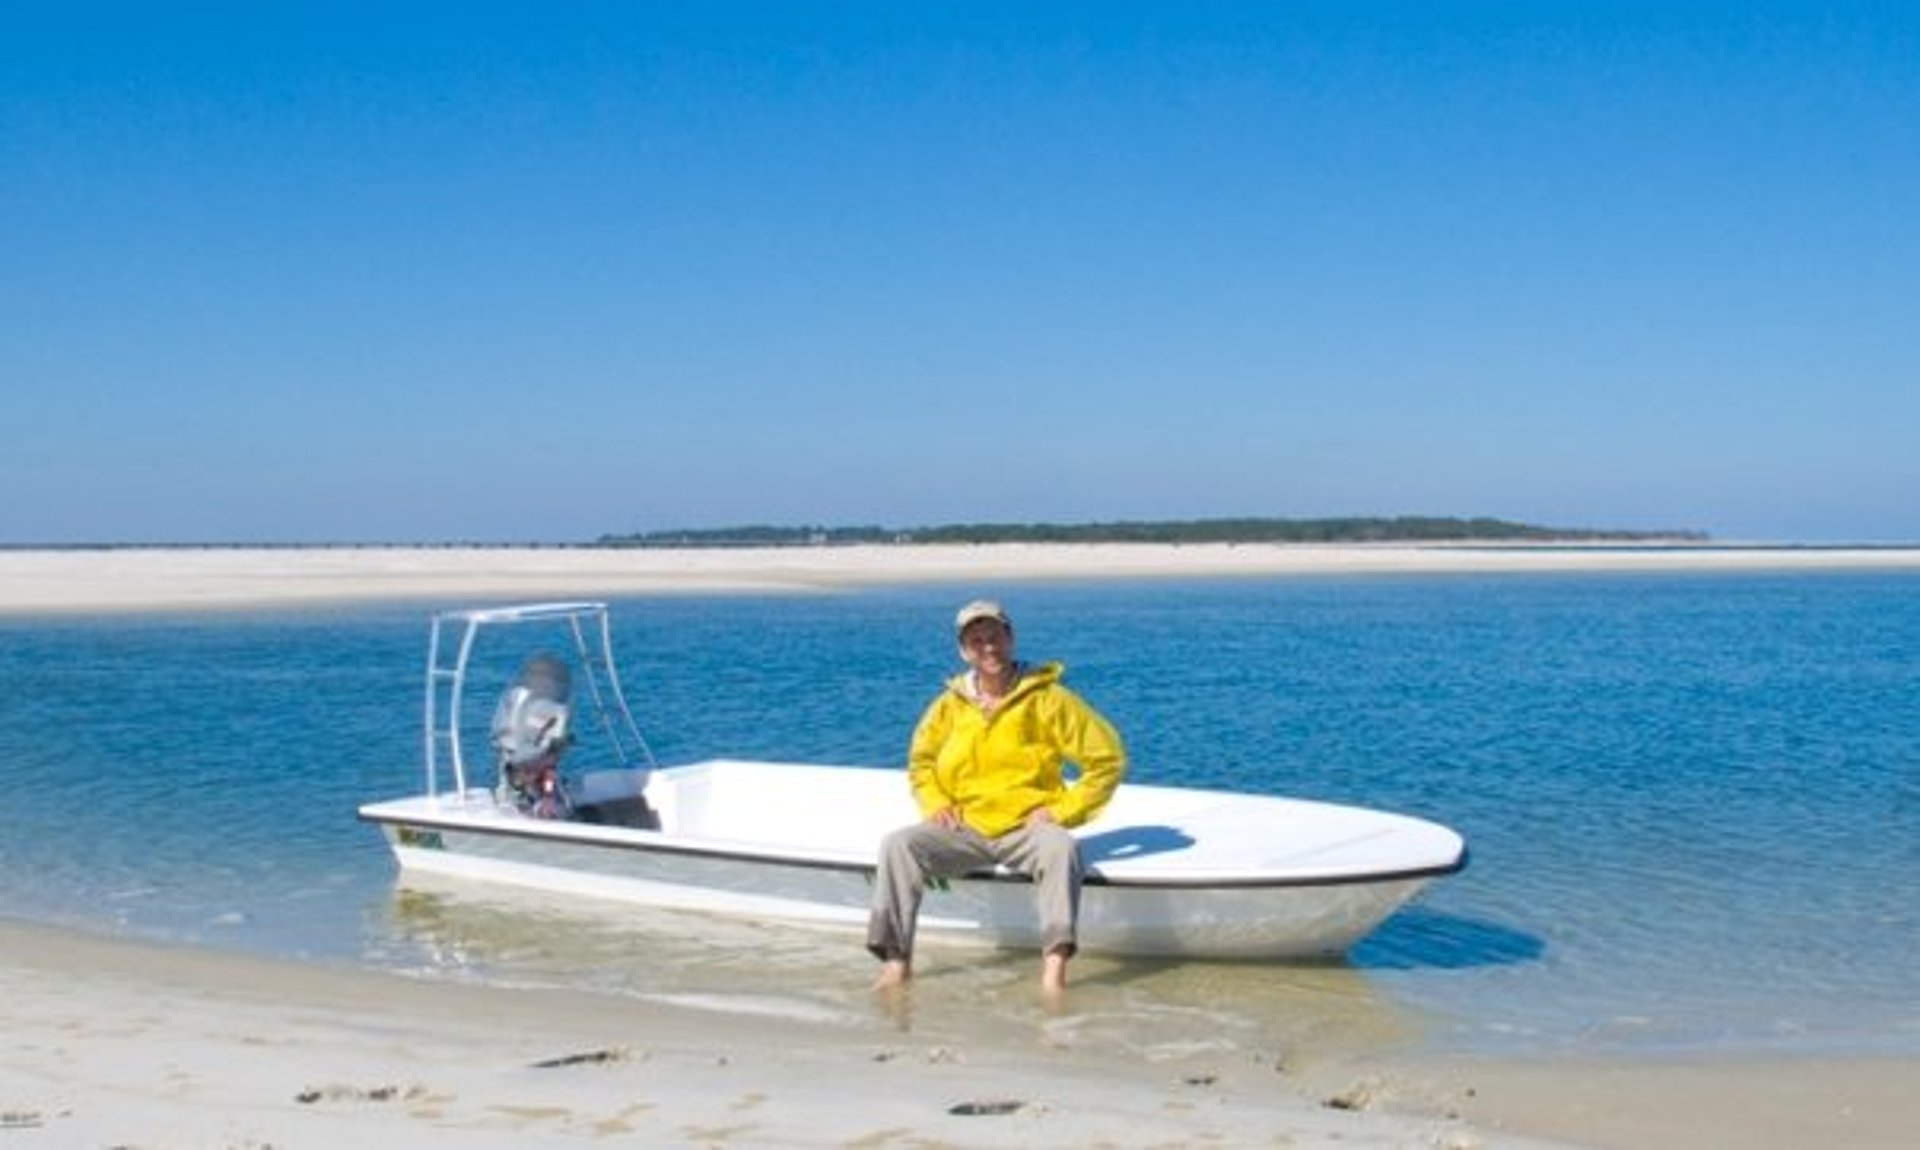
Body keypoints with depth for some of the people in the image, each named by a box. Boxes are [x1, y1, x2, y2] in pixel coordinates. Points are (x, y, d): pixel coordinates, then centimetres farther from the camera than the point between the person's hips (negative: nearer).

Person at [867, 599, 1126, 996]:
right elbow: (920, 761, 25)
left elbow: (1108, 758, -2)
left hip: (1027, 827, -3)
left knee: (1061, 847, -37)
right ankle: (896, 960, -23)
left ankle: (1055, 962, -46)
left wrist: (1063, 809, -8)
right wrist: (935, 802, 5)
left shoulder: (1047, 699, -2)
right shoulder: (950, 705, 8)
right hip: (964, 829, 4)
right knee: (899, 844, -21)